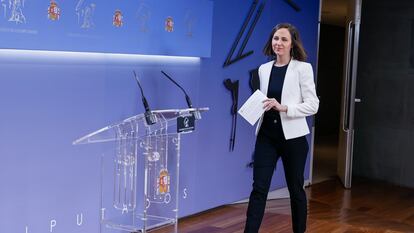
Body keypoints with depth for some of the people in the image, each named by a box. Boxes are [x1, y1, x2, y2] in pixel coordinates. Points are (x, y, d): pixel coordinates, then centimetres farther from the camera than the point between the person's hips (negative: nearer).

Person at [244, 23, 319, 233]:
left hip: (292, 136, -3)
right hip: (266, 136, 3)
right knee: (259, 188, -1)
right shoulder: (263, 69, 7)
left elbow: (313, 105, -10)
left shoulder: (303, 68, -6)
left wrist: (284, 107, -21)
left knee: (295, 189, 11)